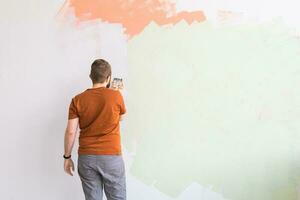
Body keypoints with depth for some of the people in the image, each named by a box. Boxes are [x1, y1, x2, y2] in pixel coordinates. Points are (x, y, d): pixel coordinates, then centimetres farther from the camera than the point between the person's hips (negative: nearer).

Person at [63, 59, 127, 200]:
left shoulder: (77, 100, -1)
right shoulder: (116, 95, -5)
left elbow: (70, 132, -4)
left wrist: (67, 157, 7)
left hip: (86, 157, 2)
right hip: (111, 156, -2)